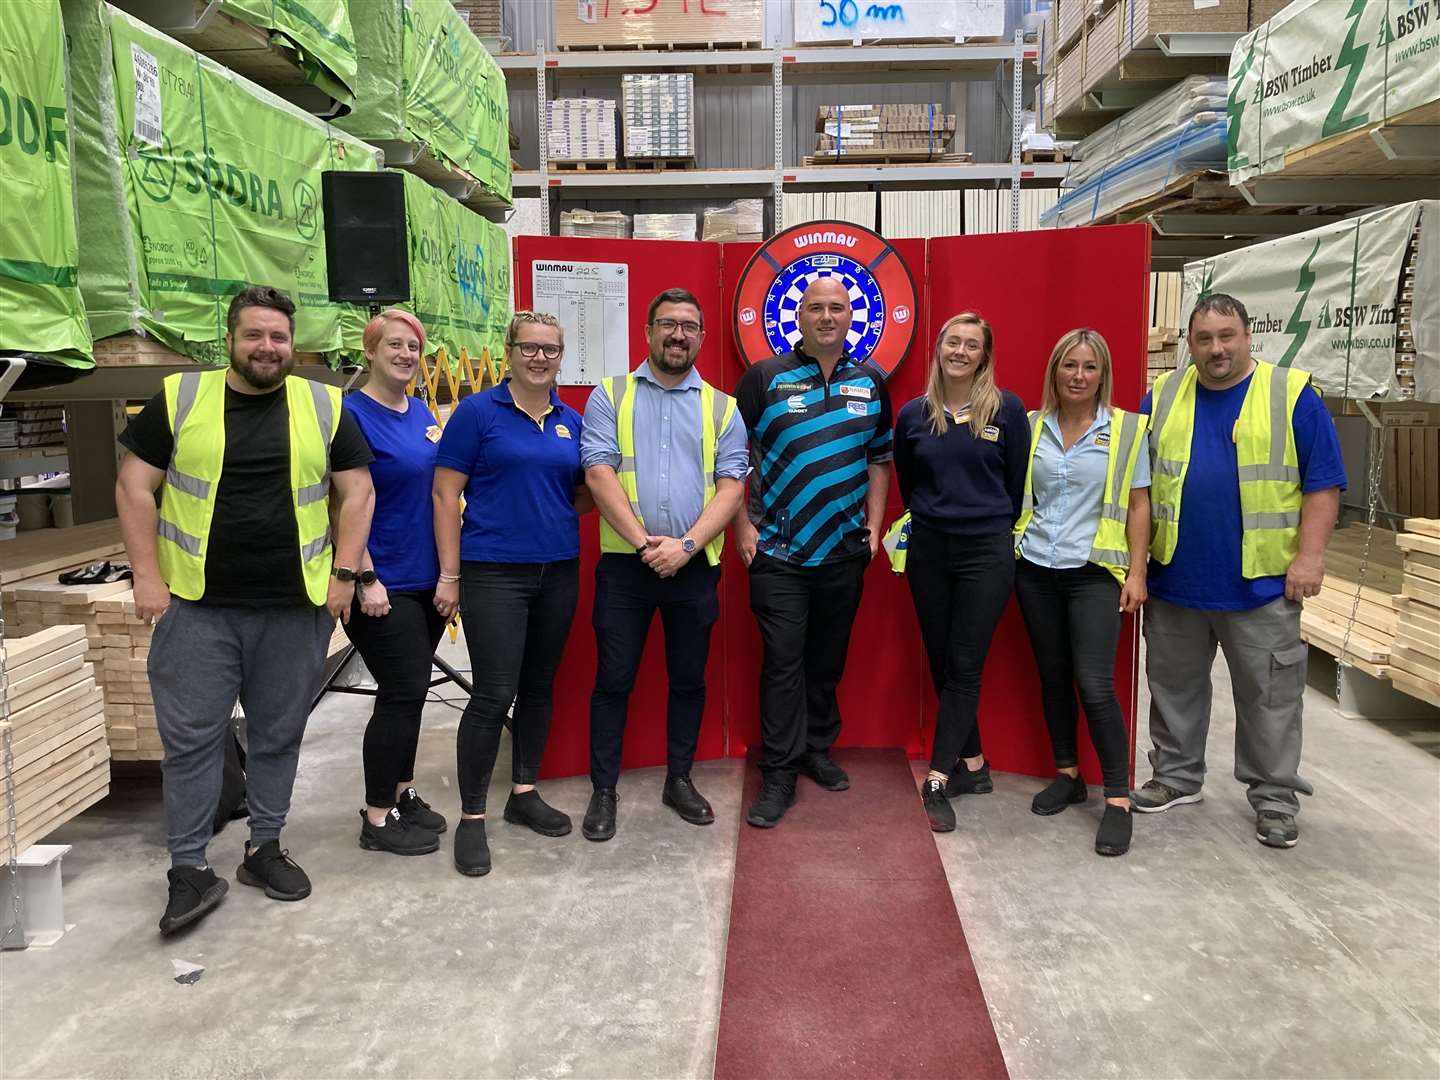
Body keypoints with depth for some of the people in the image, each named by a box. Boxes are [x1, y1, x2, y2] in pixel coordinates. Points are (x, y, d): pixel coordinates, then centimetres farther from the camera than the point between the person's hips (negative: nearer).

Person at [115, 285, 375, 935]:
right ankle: (189, 869, 14)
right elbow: (134, 487, 3)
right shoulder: (179, 400, 2)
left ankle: (265, 848, 27)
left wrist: (344, 574, -2)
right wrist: (147, 577, -5)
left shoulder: (325, 408, 5)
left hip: (296, 608, 1)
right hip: (196, 606, -1)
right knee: (191, 737, 2)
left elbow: (356, 493, 6)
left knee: (278, 735, 11)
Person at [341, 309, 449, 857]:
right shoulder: (353, 414, -11)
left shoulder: (422, 412, 11)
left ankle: (402, 793, 29)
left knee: (408, 690, 15)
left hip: (427, 579, 7)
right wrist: (365, 578, -19)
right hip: (383, 585, -7)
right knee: (403, 692, -4)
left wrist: (450, 568, 15)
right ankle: (377, 819, 9)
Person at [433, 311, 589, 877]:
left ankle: (524, 793, 28)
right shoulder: (477, 412, -4)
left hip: (558, 572, 6)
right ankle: (471, 816, 7)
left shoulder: (571, 421, 10)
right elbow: (446, 495, -5)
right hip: (494, 573, -5)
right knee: (494, 695, -7)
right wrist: (450, 575, -9)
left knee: (539, 686, 13)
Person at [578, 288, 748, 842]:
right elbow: (599, 473, -8)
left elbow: (731, 485, -2)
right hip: (624, 564, -2)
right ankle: (604, 790, 18)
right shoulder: (610, 397, 3)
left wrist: (686, 545, -15)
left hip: (695, 565, 2)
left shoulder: (721, 408, 7)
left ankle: (679, 780, 28)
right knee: (613, 680, 5)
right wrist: (644, 541, -17)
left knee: (689, 678, 12)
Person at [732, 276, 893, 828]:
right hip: (777, 552, -3)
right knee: (783, 663, -2)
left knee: (828, 658, 14)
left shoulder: (871, 382, 9)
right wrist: (742, 525, -5)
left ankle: (818, 750, 31)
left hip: (845, 552, 3)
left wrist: (874, 525, 8)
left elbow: (880, 458, 16)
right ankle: (778, 774, 7)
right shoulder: (765, 378, -1)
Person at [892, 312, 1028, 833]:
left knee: (964, 668, -2)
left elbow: (1018, 483, 2)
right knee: (941, 664, 9)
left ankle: (938, 780, 2)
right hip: (928, 550, 3)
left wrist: (996, 526, 6)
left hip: (986, 552, -3)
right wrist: (930, 517, 14)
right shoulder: (913, 414, 4)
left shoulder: (1006, 409, -3)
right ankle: (972, 763, 25)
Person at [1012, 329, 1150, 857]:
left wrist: (1137, 572, -4)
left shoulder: (1127, 429, 0)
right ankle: (1067, 775, 27)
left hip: (1094, 573, -3)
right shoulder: (1032, 427, 6)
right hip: (1036, 570, 3)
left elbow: (1138, 505, 1)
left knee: (1094, 686, -8)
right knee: (1052, 676, 10)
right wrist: (1010, 547, 4)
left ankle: (1118, 798, 3)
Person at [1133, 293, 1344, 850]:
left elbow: (1323, 484, -3)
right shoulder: (1162, 396, 6)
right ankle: (1176, 776, 30)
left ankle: (1275, 797, 19)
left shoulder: (1293, 394, -3)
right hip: (1175, 578, 3)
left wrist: (1310, 555, -11)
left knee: (1270, 694, 5)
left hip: (1261, 582, -3)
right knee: (1174, 685, 14)